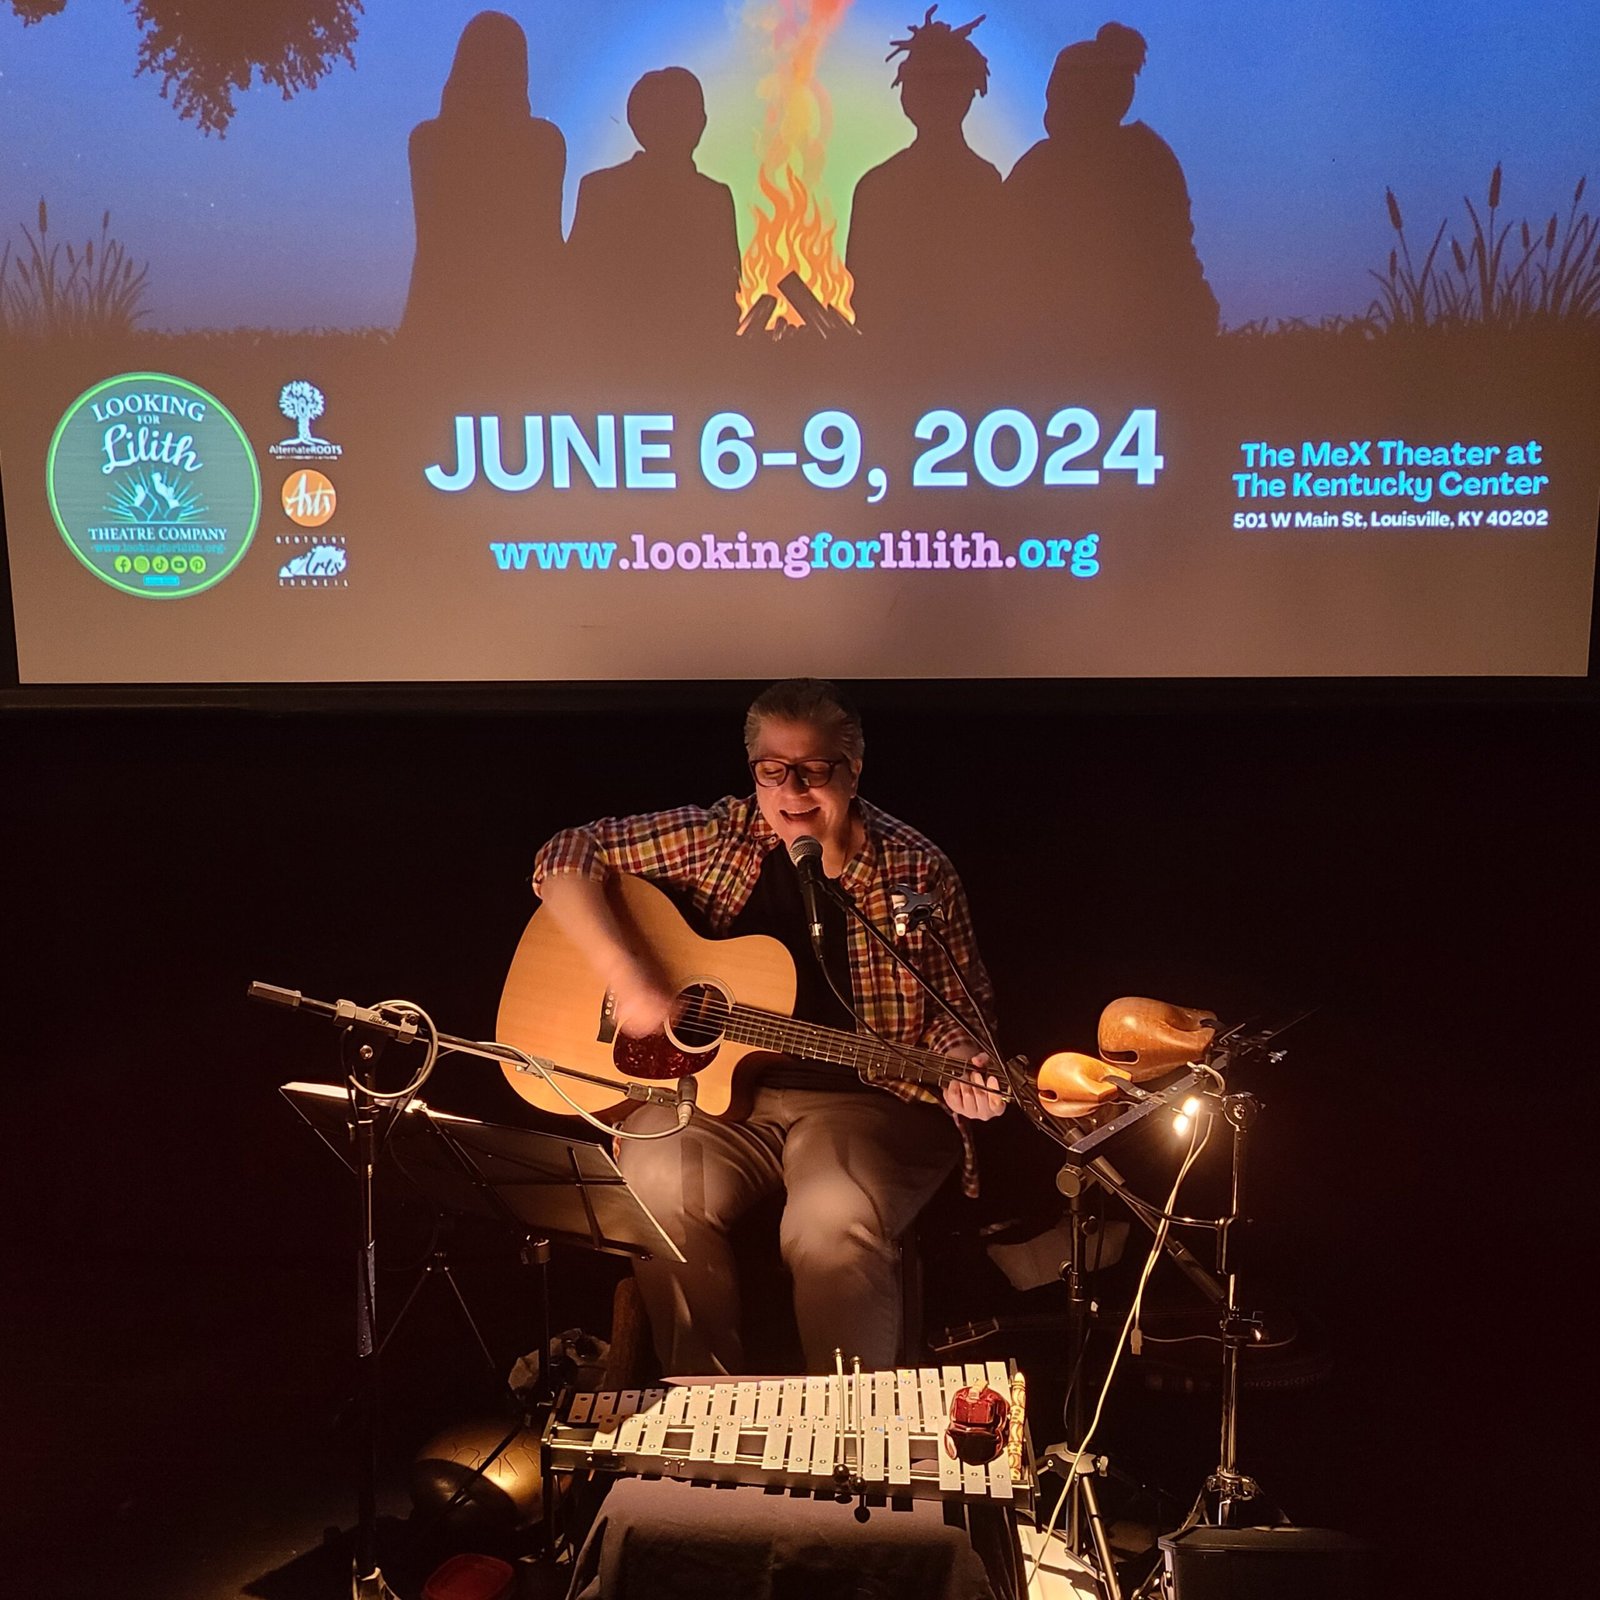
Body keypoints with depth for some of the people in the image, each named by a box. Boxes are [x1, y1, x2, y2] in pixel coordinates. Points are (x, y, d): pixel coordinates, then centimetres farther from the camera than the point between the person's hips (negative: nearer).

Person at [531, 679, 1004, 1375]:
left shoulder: (915, 872, -2)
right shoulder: (718, 837, -1)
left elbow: (956, 1006, 8)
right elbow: (565, 857, -4)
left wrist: (960, 1063, -15)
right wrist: (626, 973, -17)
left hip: (866, 1101, -2)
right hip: (715, 1081, 2)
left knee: (832, 1227, -30)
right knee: (655, 1188, -25)